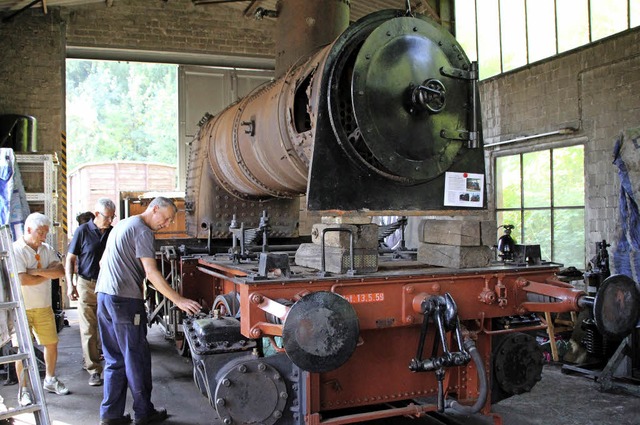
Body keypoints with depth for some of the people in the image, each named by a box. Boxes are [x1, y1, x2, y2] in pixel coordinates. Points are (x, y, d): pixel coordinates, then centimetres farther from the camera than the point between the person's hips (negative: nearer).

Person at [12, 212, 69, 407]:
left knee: (52, 343, 12)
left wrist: (38, 271, -18)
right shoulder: (15, 250, -11)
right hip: (22, 308, -5)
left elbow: (60, 271, -5)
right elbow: (22, 280, -21)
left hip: (44, 307, 6)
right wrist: (47, 275, -8)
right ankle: (23, 390, 11)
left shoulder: (47, 249, 7)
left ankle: (50, 380, 31)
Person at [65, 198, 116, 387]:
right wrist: (70, 284, -12)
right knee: (89, 330, -1)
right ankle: (94, 370, 6)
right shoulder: (83, 231, -4)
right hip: (87, 285, -2)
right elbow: (70, 260, -2)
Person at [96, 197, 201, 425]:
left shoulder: (122, 225, 20)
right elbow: (151, 272, -19)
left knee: (115, 360, 13)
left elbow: (103, 261, 25)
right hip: (125, 301, -9)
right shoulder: (142, 231, -11)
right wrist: (179, 300, -20)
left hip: (104, 296, 9)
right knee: (137, 359, 2)